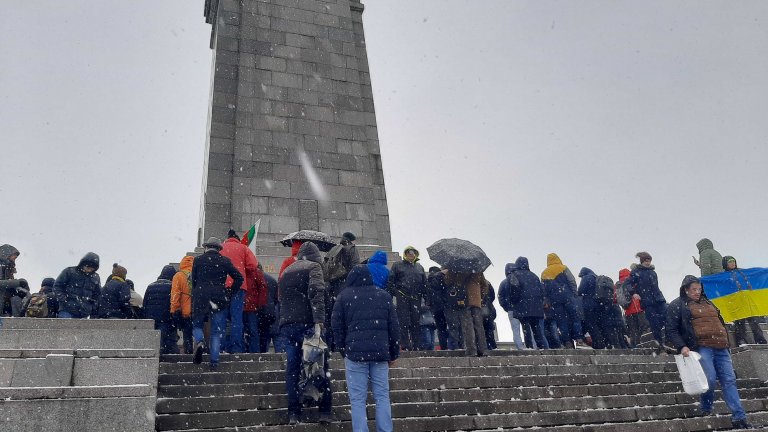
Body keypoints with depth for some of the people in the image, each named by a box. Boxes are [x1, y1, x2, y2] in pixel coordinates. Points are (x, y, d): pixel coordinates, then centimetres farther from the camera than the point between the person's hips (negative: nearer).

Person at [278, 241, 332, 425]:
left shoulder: (286, 271, 22)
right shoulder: (313, 267, 1)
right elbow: (316, 293, -15)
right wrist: (319, 321, -23)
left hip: (286, 325, 6)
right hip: (307, 323, -5)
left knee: (292, 368, 7)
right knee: (320, 365, 2)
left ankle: (293, 413, 6)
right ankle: (325, 411, 1)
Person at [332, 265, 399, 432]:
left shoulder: (344, 296, 5)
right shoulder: (384, 296, 11)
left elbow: (337, 326, 5)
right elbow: (394, 327, 11)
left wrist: (343, 350, 12)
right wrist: (394, 354, 16)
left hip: (355, 353, -2)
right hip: (380, 353, 2)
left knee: (358, 399, 1)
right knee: (382, 397, 8)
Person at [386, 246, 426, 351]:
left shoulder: (419, 267, 20)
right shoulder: (397, 265, 8)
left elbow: (424, 283, 20)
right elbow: (390, 281, 2)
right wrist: (391, 294, -8)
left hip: (416, 298, 4)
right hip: (402, 297, -4)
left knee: (415, 322, 5)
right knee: (404, 322, -6)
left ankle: (416, 345, 11)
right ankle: (405, 345, -3)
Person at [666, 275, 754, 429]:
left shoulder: (707, 302, 25)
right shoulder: (677, 305, 4)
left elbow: (720, 322, 33)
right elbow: (671, 331, -1)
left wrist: (726, 341, 24)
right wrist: (681, 347, -15)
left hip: (721, 348, 6)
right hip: (701, 348, -6)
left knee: (729, 380, -2)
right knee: (710, 379, -17)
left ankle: (739, 418, -2)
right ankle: (706, 409, 8)